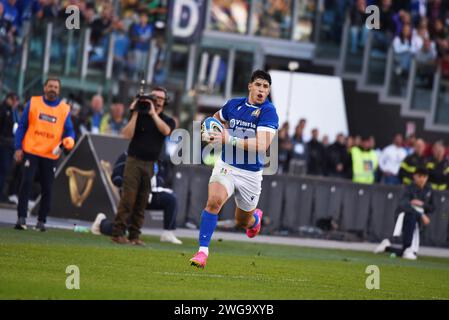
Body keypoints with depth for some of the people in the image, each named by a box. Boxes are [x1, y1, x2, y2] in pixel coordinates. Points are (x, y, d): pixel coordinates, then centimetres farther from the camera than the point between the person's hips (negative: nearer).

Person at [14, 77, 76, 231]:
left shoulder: (64, 109, 6)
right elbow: (22, 126, 5)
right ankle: (21, 218, -10)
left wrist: (69, 140, -17)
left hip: (51, 155, 2)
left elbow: (69, 130, 7)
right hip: (31, 152, -2)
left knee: (47, 189, 4)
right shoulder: (33, 103, 4)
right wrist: (18, 148, -1)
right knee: (26, 183, -11)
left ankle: (41, 221, 14)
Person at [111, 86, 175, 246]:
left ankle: (134, 236, 4)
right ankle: (118, 233, -10)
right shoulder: (139, 115, 4)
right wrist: (135, 114, -11)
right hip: (134, 161, -2)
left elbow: (166, 130, -15)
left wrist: (153, 113, -15)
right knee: (128, 199, -10)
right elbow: (127, 135, -7)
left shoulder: (168, 120, 9)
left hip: (151, 165, 2)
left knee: (142, 203, 2)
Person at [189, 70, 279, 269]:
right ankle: (202, 252, -25)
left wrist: (230, 140, -32)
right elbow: (217, 118, 26)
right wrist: (208, 132, 5)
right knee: (214, 200, -28)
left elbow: (262, 144, -27)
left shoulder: (268, 112, -14)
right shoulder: (234, 104, 1)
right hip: (226, 166, 2)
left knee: (242, 222, 15)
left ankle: (255, 218, 54)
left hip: (250, 173, -2)